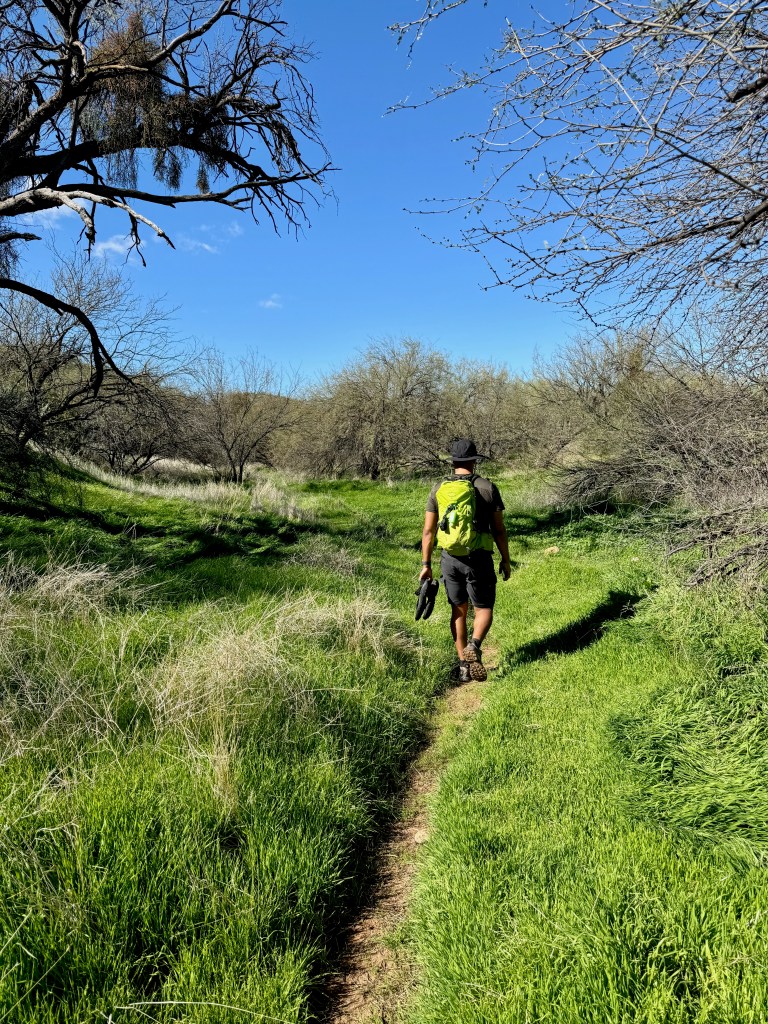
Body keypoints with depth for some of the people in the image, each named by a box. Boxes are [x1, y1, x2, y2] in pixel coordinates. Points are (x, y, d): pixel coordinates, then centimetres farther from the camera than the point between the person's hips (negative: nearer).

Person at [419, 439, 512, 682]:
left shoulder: (438, 489, 2)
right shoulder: (488, 488, -5)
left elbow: (428, 530, 1)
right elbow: (499, 529, -3)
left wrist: (426, 565, 6)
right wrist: (506, 560, 7)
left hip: (450, 559, 3)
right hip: (478, 559, -2)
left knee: (458, 610, 16)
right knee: (484, 608, 12)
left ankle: (463, 664, 17)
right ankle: (474, 645, -17)